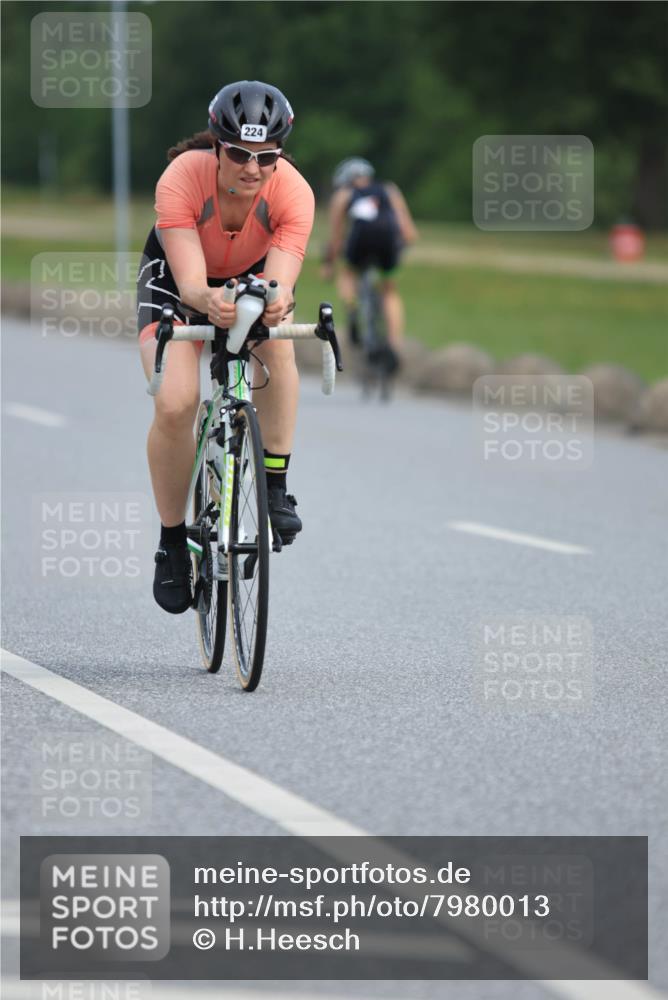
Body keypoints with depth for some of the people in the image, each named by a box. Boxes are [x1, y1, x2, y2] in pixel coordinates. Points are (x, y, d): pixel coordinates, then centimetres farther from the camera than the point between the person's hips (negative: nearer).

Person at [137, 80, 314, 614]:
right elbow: (190, 280, -41)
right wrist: (209, 302, -65)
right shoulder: (183, 179, -35)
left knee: (278, 344, -34)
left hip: (252, 275, 1)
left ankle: (276, 486, -19)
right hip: (176, 280, -1)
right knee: (175, 405, -23)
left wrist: (275, 304, -64)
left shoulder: (293, 192, -31)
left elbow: (280, 281, -40)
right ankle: (173, 541, -2)